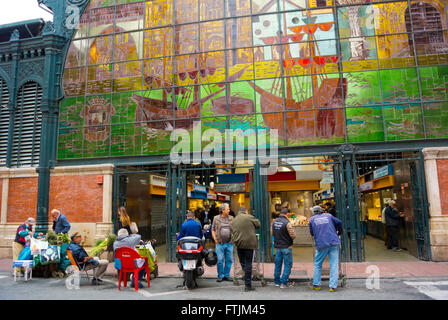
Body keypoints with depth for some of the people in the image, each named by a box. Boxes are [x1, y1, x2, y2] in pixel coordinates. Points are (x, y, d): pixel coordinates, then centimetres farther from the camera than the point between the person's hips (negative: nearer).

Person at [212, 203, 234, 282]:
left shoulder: (231, 218, 8)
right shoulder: (216, 218, 3)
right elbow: (213, 229, 8)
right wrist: (215, 239, -2)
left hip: (229, 243, 2)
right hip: (220, 243, -2)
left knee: (229, 260, 4)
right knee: (220, 260, -3)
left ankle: (227, 275, 18)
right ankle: (220, 276, 11)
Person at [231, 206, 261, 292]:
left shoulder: (233, 221, 11)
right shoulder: (249, 217, -5)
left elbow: (233, 233, 13)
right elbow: (258, 224, 5)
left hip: (239, 244, 4)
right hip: (249, 244, -4)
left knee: (243, 263, 16)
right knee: (248, 264, 2)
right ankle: (247, 285, 7)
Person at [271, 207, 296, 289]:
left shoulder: (274, 222, 1)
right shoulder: (287, 223, -19)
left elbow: (272, 233, 12)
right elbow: (293, 236, -19)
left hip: (277, 247, 6)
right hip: (286, 247, -6)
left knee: (278, 264, 15)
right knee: (288, 265, 5)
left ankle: (277, 281, 24)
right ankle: (284, 283, 7)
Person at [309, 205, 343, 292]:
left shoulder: (312, 219, 9)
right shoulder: (328, 215, 13)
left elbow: (312, 233, 14)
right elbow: (339, 222, 9)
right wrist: (339, 233, 23)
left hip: (321, 245, -1)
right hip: (334, 243, 1)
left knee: (317, 264, 13)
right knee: (334, 265, 3)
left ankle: (316, 284, 15)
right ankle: (333, 286, -1)